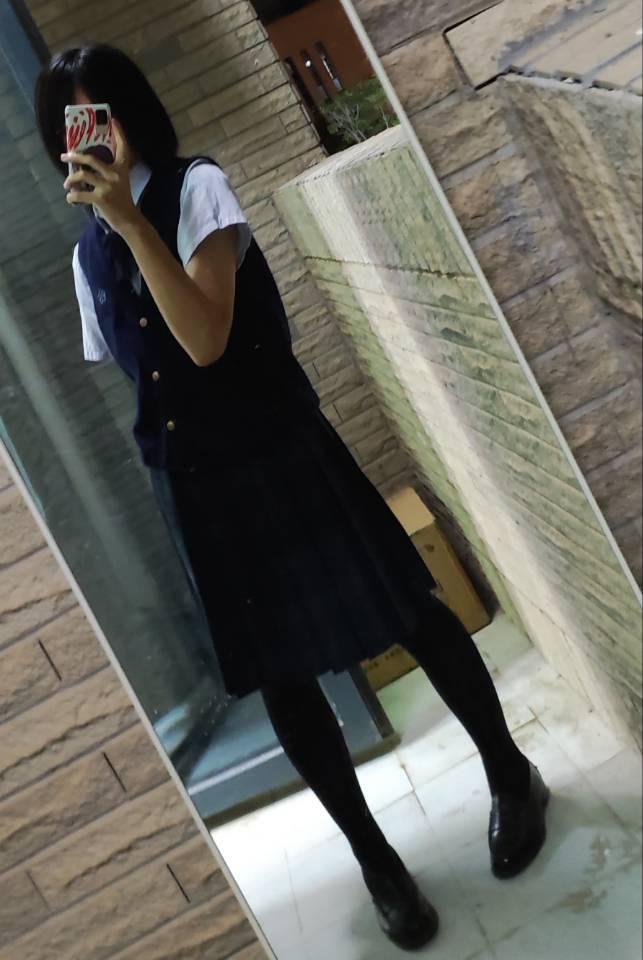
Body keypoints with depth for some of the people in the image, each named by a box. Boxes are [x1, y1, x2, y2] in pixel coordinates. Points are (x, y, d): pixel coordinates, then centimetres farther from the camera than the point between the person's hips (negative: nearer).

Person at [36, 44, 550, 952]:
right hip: (189, 484, 5)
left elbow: (206, 340, -21)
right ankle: (374, 855, 28)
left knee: (406, 612, 5)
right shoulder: (87, 254, 11)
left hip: (276, 451, -4)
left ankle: (511, 774, 31)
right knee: (278, 672, 9)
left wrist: (130, 219, -24)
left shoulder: (195, 185, -4)